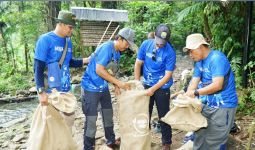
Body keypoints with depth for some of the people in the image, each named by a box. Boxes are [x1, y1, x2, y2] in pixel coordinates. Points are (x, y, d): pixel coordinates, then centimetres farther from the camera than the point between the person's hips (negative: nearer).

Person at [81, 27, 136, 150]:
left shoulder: (117, 53, 7)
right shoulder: (107, 47, -21)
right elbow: (99, 70, -27)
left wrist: (116, 86, -2)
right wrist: (118, 83, -24)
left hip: (103, 87, 9)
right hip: (91, 88, -9)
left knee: (108, 114, 18)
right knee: (91, 118, 0)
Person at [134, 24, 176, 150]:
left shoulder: (170, 52, -20)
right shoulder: (146, 44, -9)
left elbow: (168, 76, -19)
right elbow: (138, 63, -1)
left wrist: (153, 89, -22)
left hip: (162, 87, -4)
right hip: (146, 85, 4)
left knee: (163, 116, 7)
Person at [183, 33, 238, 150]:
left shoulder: (217, 58, -21)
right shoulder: (199, 62, 7)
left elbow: (217, 85, -28)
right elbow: (194, 81, 0)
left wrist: (195, 93, -25)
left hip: (223, 107, -8)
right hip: (207, 105, 8)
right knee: (199, 136, 19)